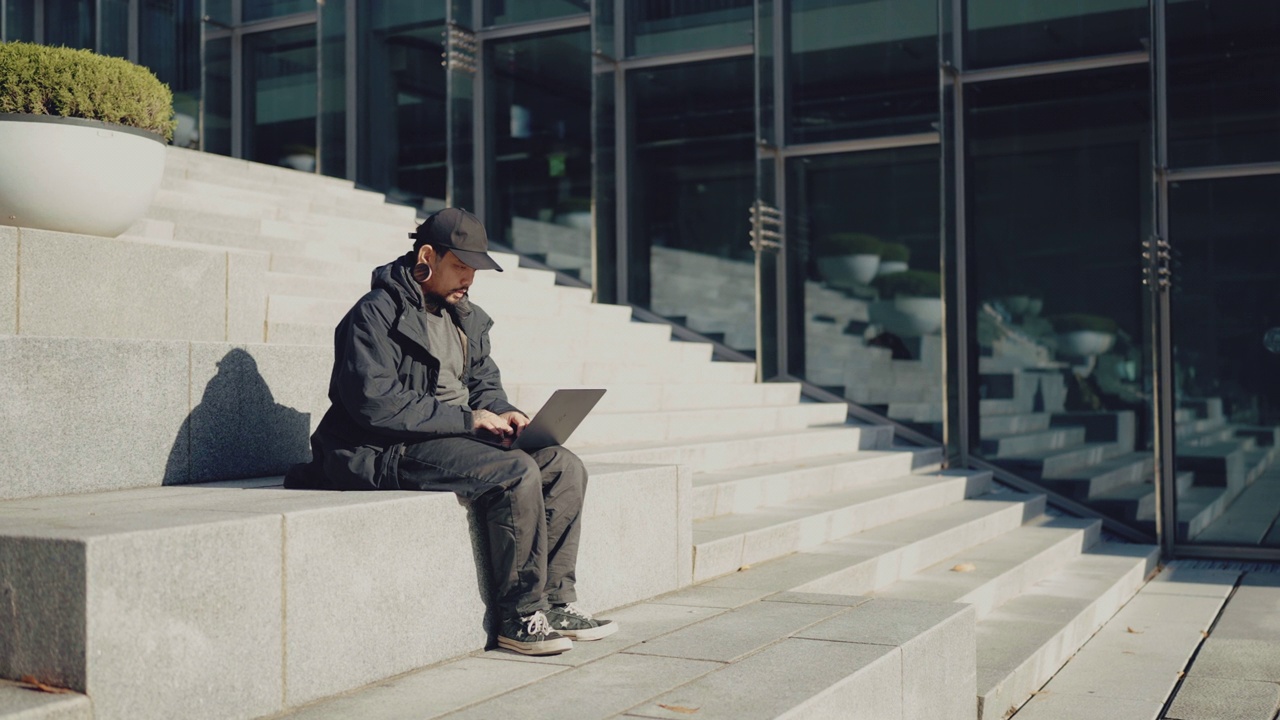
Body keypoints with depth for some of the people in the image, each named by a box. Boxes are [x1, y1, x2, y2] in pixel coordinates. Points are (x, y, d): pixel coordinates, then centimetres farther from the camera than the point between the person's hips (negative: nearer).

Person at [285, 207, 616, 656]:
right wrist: (466, 418, -21)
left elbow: (484, 382, 22)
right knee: (517, 473, -28)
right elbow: (376, 403, -20)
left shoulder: (465, 319, 16)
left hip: (456, 436, 9)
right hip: (393, 451, -8)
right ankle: (520, 617, -18)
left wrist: (505, 414, -3)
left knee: (565, 467, -7)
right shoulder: (375, 314, -10)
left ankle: (555, 602, -5)